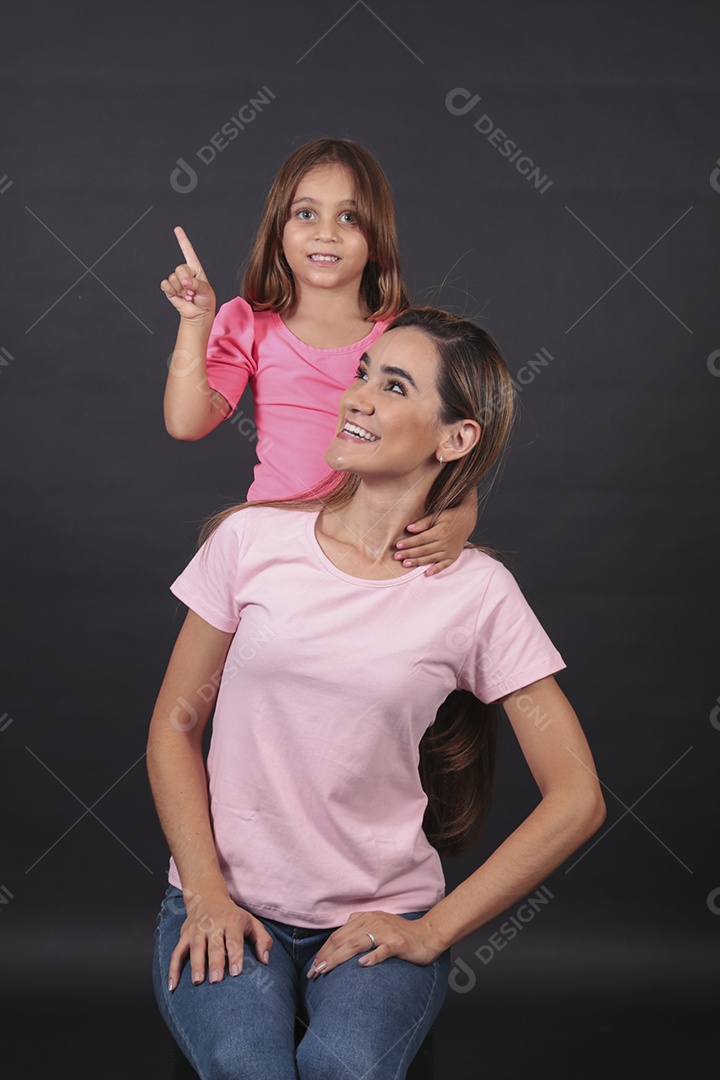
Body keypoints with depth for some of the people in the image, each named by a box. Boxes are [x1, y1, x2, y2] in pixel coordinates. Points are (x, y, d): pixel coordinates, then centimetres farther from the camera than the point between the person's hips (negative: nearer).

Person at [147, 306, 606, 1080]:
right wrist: (206, 893, -6)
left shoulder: (476, 593, -4)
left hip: (378, 920, 0)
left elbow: (576, 800, -2)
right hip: (229, 903, 1)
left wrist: (433, 930, -5)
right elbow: (175, 726, 5)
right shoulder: (254, 539, -1)